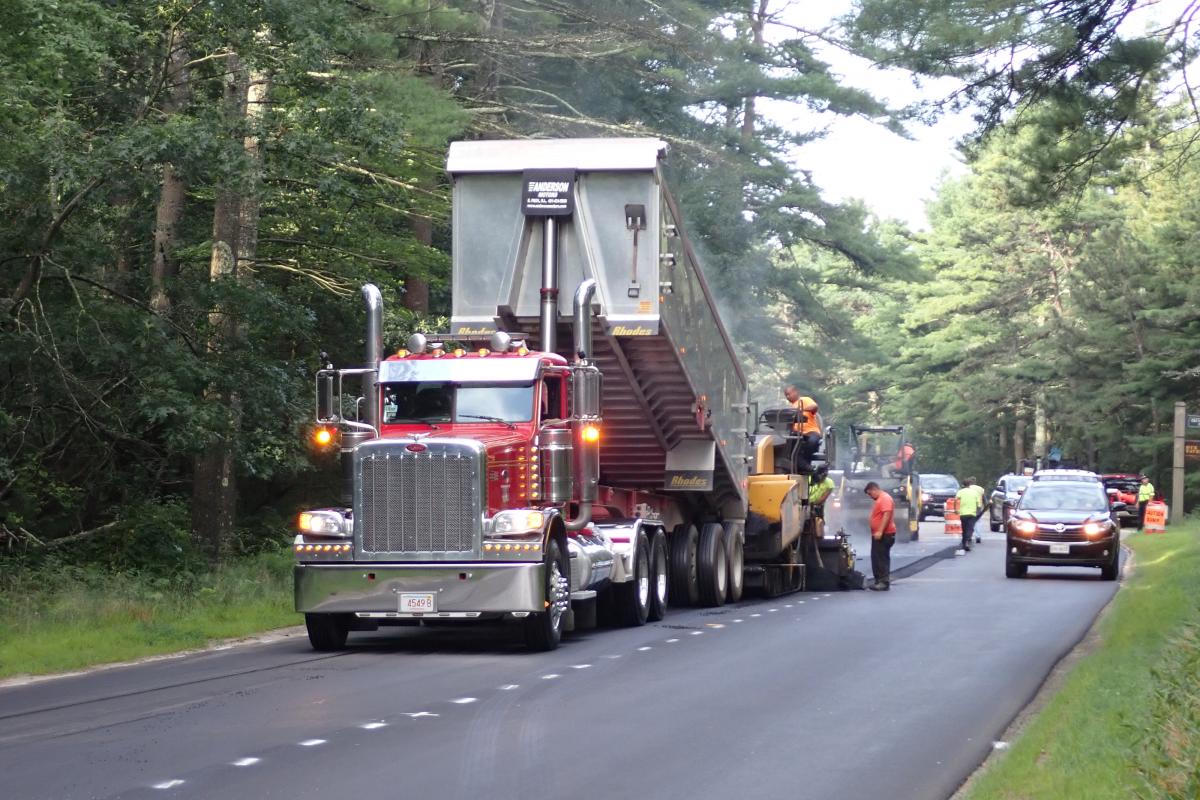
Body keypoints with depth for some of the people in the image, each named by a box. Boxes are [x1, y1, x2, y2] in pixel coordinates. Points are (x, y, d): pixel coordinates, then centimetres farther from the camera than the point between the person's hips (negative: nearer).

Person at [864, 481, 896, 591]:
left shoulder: (885, 498, -13)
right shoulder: (879, 499, 21)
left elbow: (887, 515, -23)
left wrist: (880, 531, -27)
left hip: (884, 534, -11)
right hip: (877, 535, 11)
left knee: (882, 558, -11)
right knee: (876, 559, 12)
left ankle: (884, 582, -12)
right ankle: (879, 581, 16)